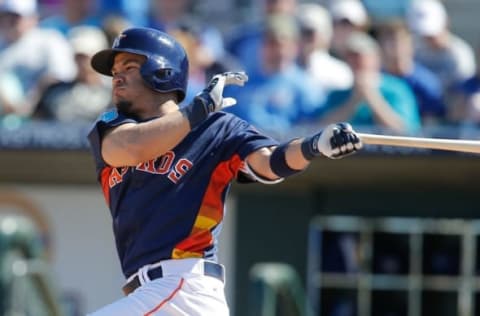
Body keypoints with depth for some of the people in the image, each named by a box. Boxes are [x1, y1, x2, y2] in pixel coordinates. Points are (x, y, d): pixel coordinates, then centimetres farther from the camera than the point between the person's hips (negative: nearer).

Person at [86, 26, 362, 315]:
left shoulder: (216, 128, 5)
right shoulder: (109, 127, 15)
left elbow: (268, 164, -12)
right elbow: (130, 148, -8)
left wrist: (316, 146, -32)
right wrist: (202, 106, -6)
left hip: (187, 288, -6)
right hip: (149, 291, 6)